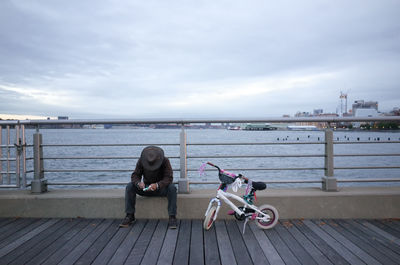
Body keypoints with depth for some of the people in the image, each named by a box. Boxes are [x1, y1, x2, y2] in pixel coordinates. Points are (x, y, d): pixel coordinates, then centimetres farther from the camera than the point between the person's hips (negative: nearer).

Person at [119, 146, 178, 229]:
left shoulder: (165, 161, -20)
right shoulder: (141, 160, -13)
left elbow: (169, 178, -26)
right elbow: (135, 175, -13)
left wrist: (157, 185, -44)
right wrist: (138, 183, -36)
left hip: (161, 188, -2)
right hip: (146, 188, 3)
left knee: (172, 188, -34)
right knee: (130, 186, -21)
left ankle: (172, 217, -29)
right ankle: (130, 216, -14)